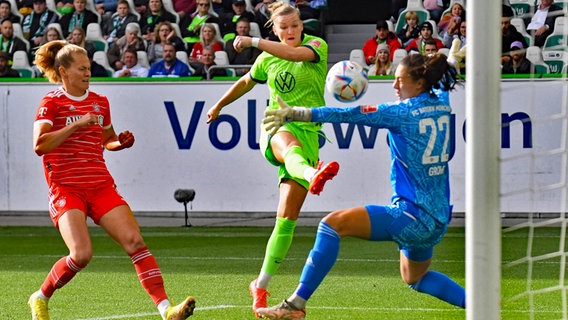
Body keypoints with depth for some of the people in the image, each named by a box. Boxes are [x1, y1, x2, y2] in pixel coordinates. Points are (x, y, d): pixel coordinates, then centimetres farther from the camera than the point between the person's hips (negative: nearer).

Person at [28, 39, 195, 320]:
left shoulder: (100, 102, 14)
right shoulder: (52, 102, -3)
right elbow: (39, 145, -18)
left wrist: (121, 142, 6)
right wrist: (78, 124, -20)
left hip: (101, 187, 5)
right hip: (66, 189, -5)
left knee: (135, 241, -13)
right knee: (81, 254, -22)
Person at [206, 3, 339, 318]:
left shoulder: (317, 46, 1)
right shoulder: (267, 60, 11)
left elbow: (294, 54, -23)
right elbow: (246, 82, 31)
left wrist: (254, 42, -23)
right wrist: (219, 105, 45)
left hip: (308, 131, 0)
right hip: (277, 128, 0)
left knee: (287, 218, -4)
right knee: (292, 146, -41)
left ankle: (261, 286, 4)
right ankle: (313, 174, -78)